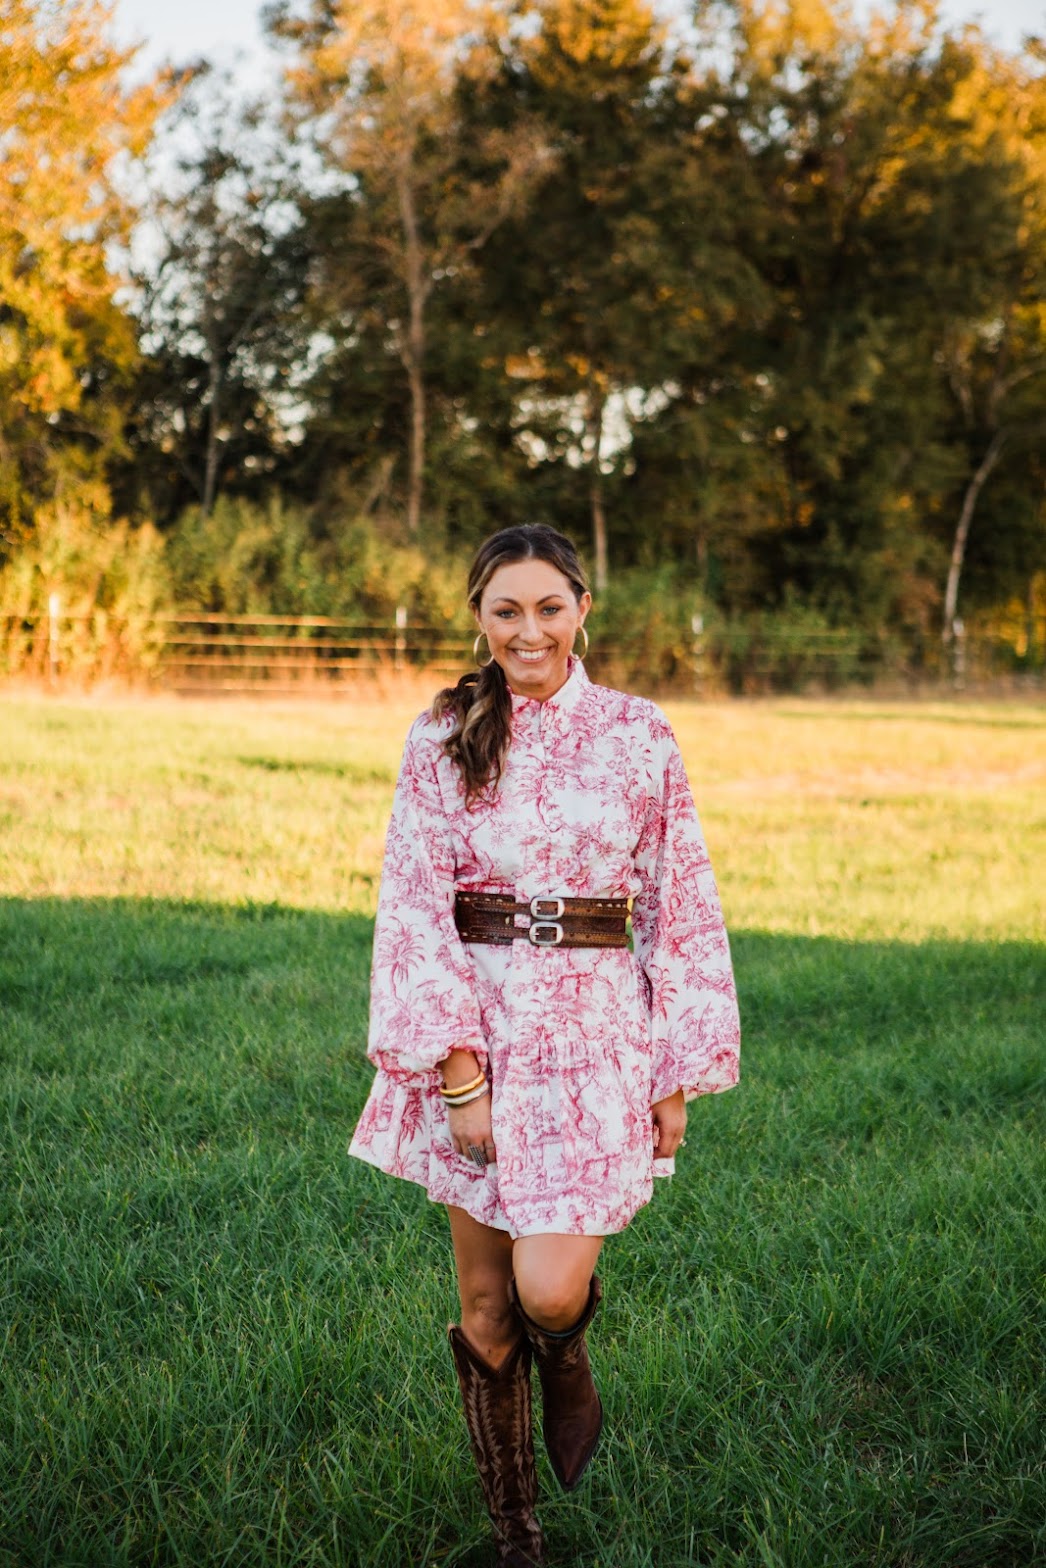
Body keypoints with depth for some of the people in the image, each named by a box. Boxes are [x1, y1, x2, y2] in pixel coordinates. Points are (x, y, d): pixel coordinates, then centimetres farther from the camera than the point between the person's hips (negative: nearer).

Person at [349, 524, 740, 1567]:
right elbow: (413, 906, -3)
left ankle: (566, 1364, 24)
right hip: (473, 1029, 1)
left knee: (549, 1289, -14)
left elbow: (680, 908, 4)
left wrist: (677, 1074, 2)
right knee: (485, 1311, 9)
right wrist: (456, 1066, -12)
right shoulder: (441, 741, 1)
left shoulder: (638, 738, 1)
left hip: (594, 1030, -1)